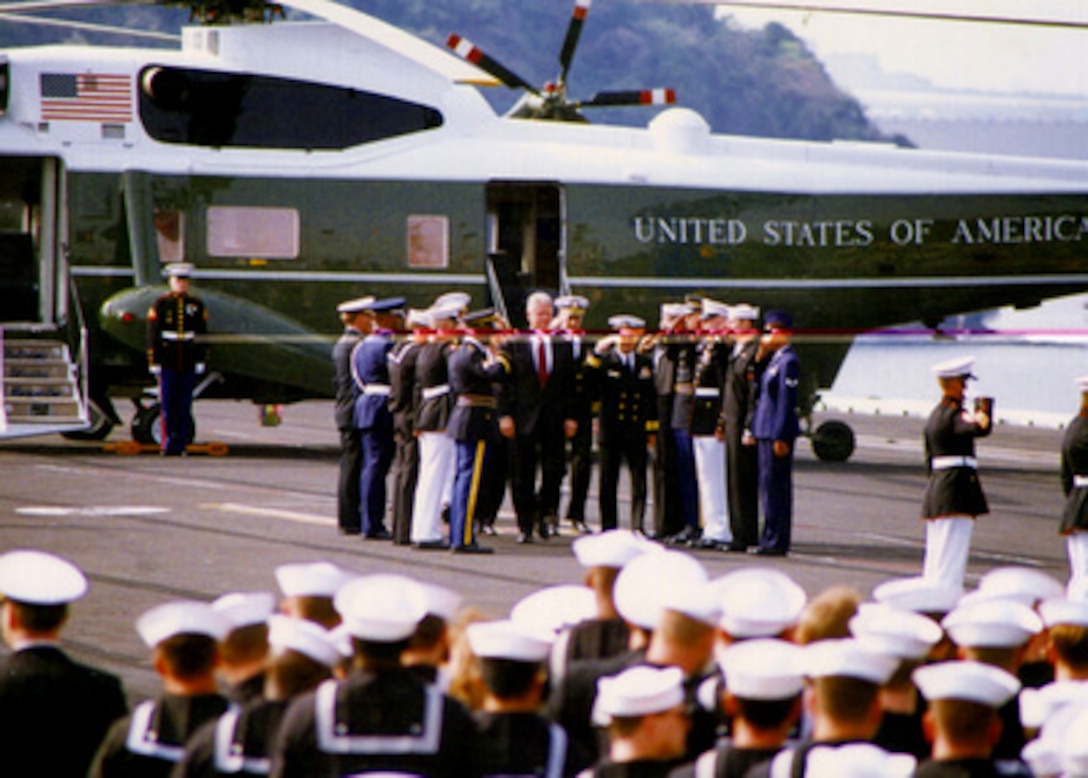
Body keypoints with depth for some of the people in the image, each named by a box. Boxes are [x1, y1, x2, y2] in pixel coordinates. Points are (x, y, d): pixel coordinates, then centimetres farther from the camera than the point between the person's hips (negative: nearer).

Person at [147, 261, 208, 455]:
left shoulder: (197, 305, 8)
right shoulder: (160, 304, 2)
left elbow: (202, 335, 8)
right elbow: (152, 335, -1)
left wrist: (201, 361, 2)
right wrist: (153, 362, -6)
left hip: (189, 364, 2)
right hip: (167, 364, -2)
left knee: (185, 405, 2)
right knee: (168, 404, 0)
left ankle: (181, 445, 6)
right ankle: (168, 444, 7)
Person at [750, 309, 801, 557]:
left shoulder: (788, 362, -14)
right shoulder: (775, 360, 16)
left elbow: (787, 401, -18)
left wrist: (780, 437, -20)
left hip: (778, 433, -10)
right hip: (767, 432, 10)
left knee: (776, 487, -7)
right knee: (769, 487, 12)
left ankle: (776, 542, -6)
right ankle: (771, 540, 16)